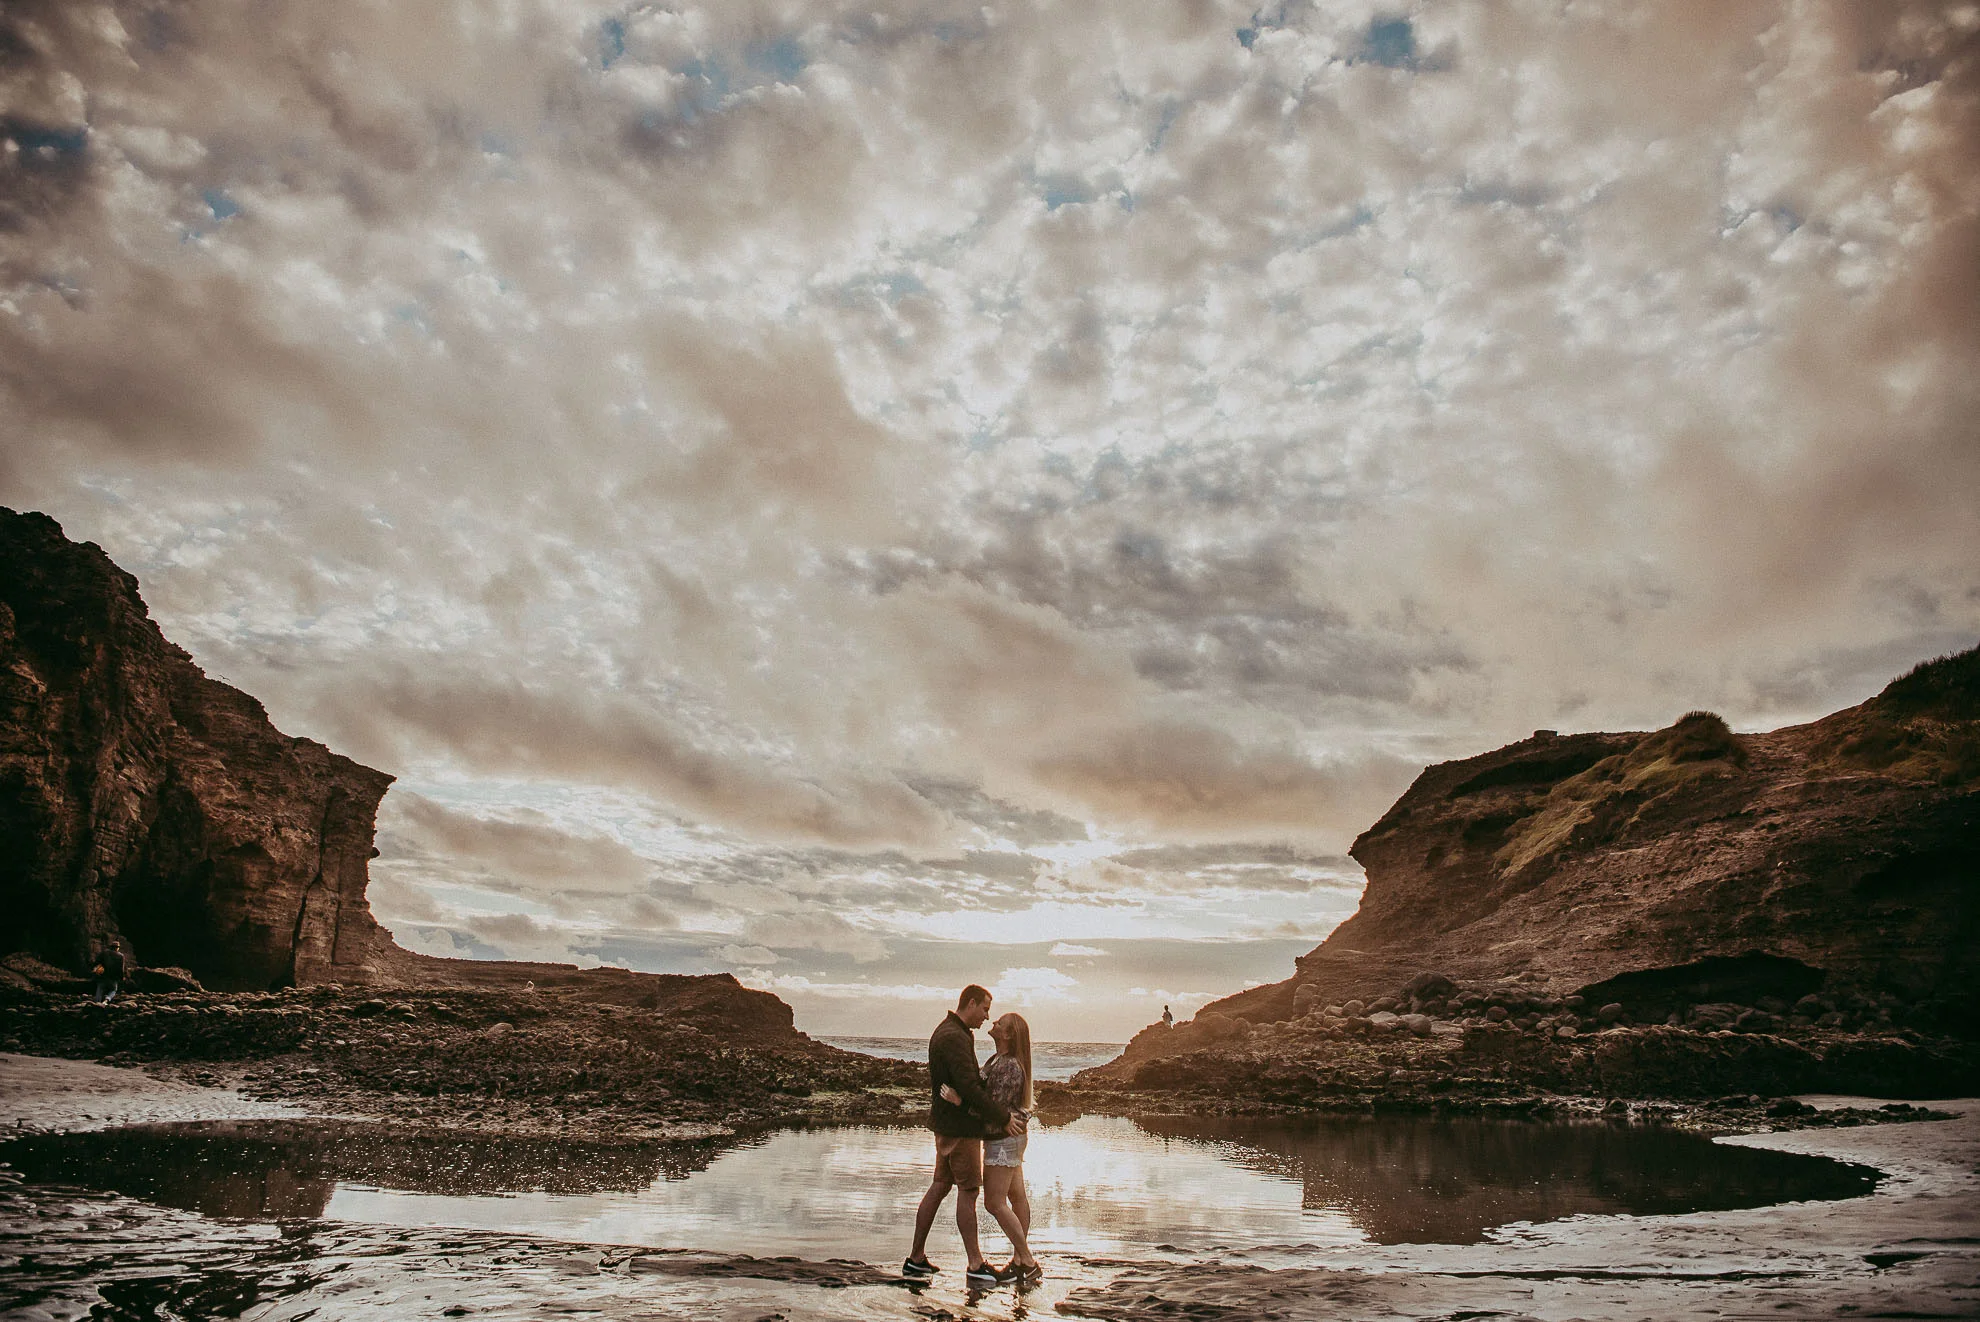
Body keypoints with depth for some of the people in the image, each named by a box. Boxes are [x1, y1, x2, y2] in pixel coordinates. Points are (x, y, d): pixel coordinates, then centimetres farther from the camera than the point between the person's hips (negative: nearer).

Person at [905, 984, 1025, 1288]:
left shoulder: (946, 1032, 14)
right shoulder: (954, 1038, -20)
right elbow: (969, 1088, -25)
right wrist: (1002, 1118, -18)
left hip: (947, 1122, 10)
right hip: (960, 1125, -10)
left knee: (939, 1187, 13)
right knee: (968, 1191, -3)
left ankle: (916, 1258, 18)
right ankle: (976, 1266, 3)